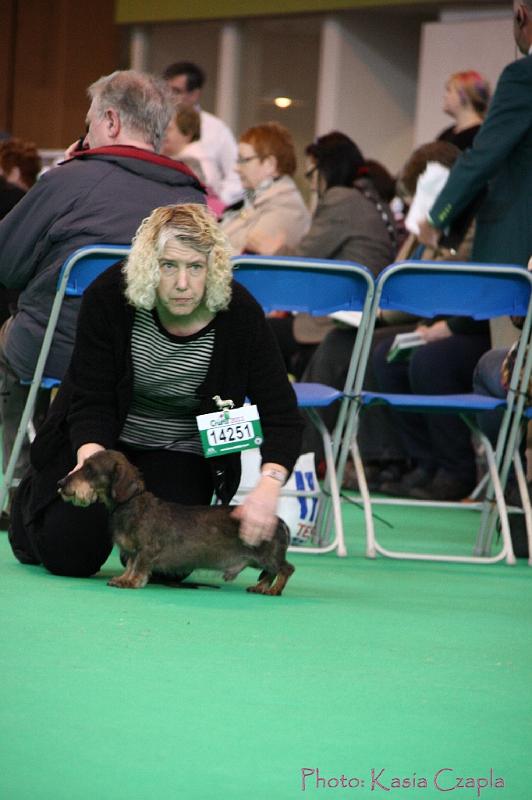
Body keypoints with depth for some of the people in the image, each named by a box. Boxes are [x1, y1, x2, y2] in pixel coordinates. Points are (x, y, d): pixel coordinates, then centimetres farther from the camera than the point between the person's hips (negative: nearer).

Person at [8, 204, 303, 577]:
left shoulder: (240, 314, -24)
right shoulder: (109, 296, -24)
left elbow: (282, 417, -23)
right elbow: (91, 399, -19)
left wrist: (268, 486, -40)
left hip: (181, 450, 1)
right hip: (105, 435, -1)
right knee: (71, 554, -9)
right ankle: (33, 496, 28)